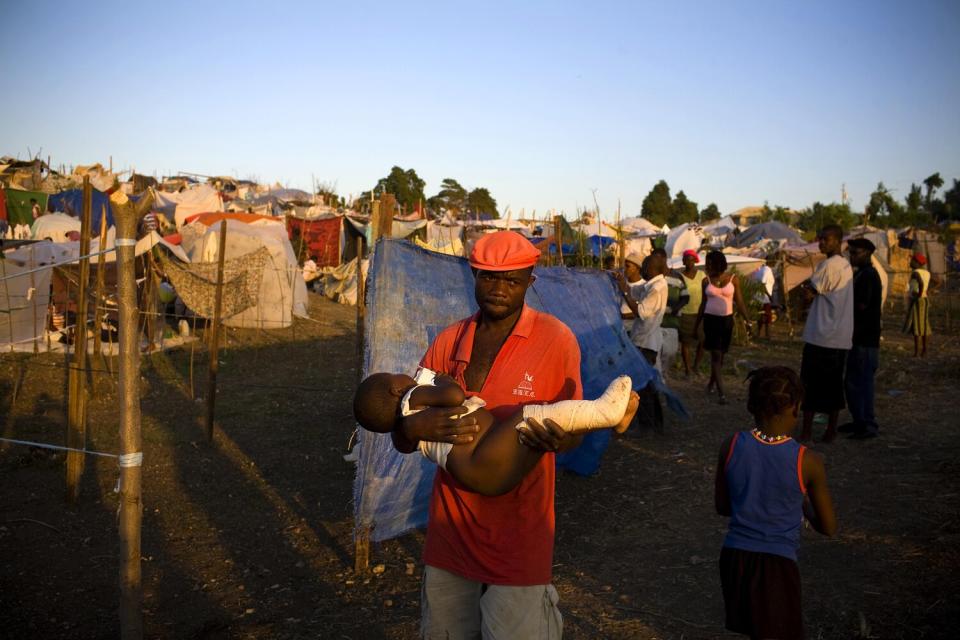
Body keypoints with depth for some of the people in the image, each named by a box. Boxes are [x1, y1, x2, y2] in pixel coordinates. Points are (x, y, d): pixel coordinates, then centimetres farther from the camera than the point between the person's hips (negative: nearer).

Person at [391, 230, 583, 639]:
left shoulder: (555, 340, -10)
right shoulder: (449, 341, 1)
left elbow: (574, 432, -1)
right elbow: (401, 441, 3)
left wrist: (555, 439, -25)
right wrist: (415, 427, -22)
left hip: (517, 534, -4)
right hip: (451, 526, 4)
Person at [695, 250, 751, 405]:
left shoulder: (733, 279, -2)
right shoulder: (706, 281, 1)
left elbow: (739, 301, 0)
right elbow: (703, 303, 9)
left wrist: (747, 319, -8)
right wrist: (697, 324, 11)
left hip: (726, 320, 1)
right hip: (710, 319, -1)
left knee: (721, 354, 10)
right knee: (716, 354, -8)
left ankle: (712, 382, 33)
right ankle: (721, 392, -11)